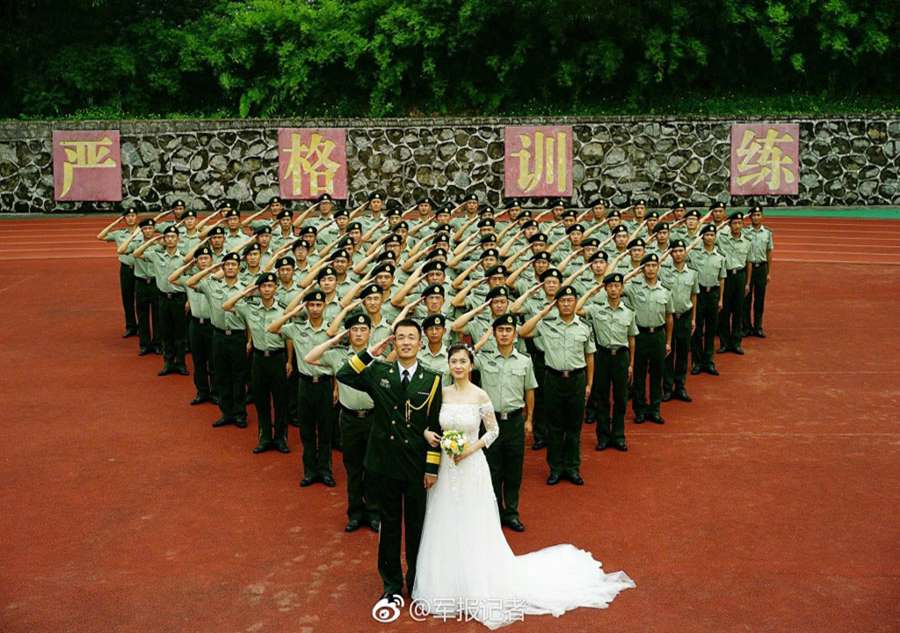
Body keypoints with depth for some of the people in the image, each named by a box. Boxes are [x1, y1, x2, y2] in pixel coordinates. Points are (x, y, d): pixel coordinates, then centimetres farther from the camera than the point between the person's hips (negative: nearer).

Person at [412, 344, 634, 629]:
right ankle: (447, 587, 27)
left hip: (472, 467, -3)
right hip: (445, 468, 3)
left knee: (473, 529, 5)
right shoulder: (441, 393, 0)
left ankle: (478, 590, 21)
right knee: (445, 528, 11)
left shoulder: (480, 396, -9)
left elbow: (494, 431, -1)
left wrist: (472, 448, -14)